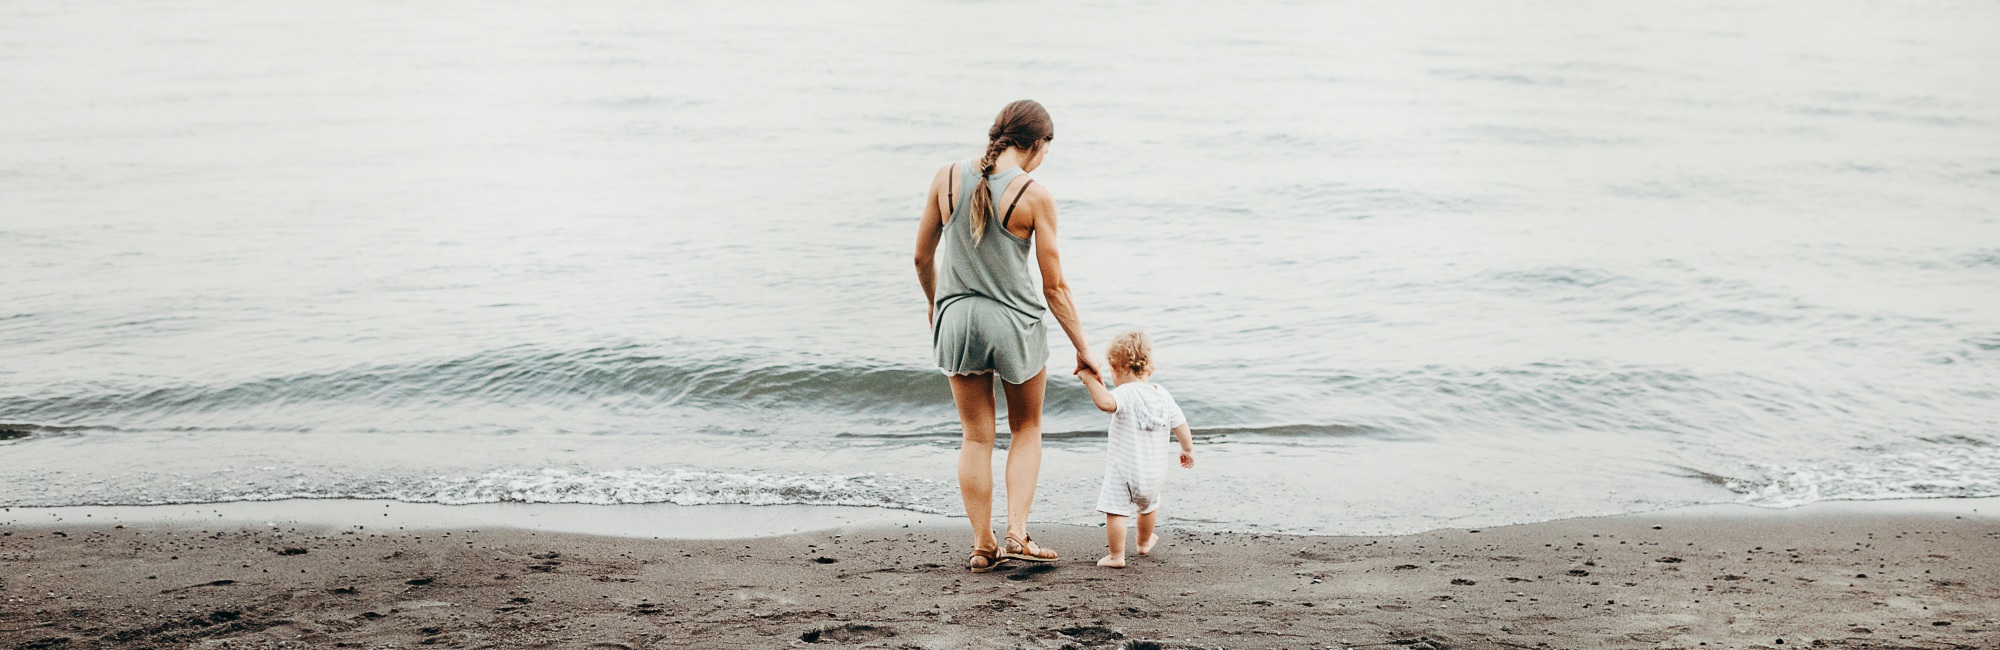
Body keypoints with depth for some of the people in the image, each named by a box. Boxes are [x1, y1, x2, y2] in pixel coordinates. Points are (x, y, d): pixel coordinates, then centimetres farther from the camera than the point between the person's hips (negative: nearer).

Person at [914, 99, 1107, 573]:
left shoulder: (947, 178, -4)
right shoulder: (1035, 196, -13)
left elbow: (922, 257, 5)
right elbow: (1054, 286, -8)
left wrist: (935, 303, 24)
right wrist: (1083, 348, 2)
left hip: (957, 319, 3)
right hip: (1016, 322, -3)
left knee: (976, 438, 14)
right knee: (1027, 430, 19)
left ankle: (982, 546, 16)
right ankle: (1017, 534, 8)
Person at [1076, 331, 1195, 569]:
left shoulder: (1126, 393, -18)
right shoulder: (1163, 395, 3)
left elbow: (1106, 402, -40)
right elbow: (1181, 426, 8)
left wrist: (1091, 380, -31)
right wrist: (1188, 450, 22)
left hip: (1123, 469, -7)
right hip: (1154, 472, 7)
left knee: (1115, 511, -2)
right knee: (1148, 505, 29)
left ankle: (1116, 556, -3)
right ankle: (1145, 542, 50)